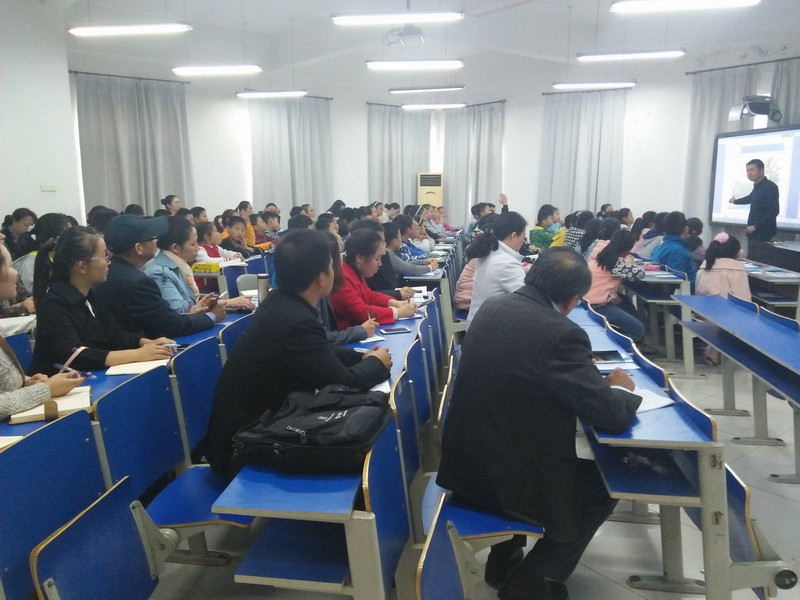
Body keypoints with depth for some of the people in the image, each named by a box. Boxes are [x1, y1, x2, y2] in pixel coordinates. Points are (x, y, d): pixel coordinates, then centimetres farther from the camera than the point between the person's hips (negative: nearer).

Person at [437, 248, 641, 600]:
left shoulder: (491, 307, 1)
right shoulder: (562, 333, -23)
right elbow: (610, 417, -18)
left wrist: (585, 371, 20)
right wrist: (621, 388, 4)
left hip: (466, 463, 8)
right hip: (509, 477, -7)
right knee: (606, 484, 18)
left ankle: (504, 558, 37)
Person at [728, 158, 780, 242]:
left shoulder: (770, 186, -11)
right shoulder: (757, 187, 14)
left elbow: (774, 211, -19)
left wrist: (756, 226, -21)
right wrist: (735, 201, 56)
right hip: (754, 231, 8)